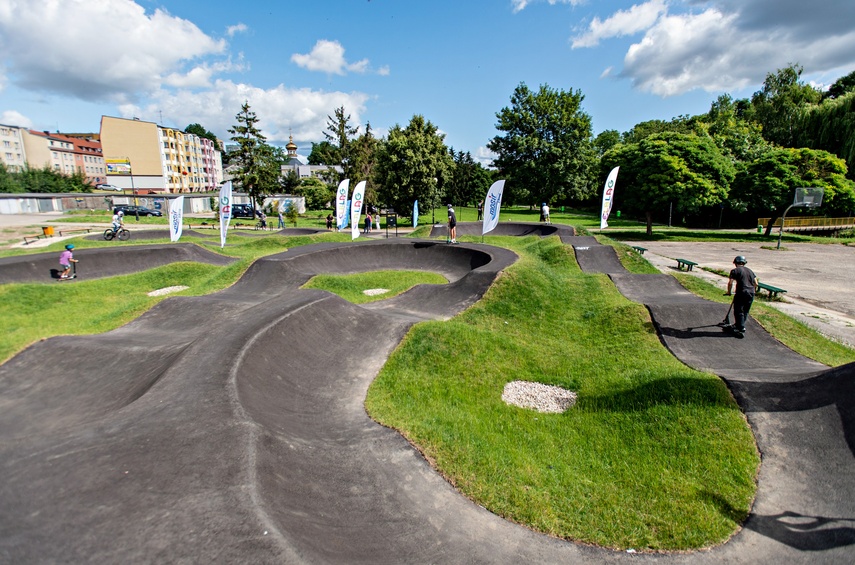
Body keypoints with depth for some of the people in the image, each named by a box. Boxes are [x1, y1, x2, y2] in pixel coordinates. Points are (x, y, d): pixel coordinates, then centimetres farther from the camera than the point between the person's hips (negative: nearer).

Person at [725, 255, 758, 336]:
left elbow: (730, 283, -10)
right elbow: (756, 283, 17)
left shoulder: (735, 271, -1)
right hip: (751, 293, 6)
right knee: (745, 312, 18)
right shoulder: (750, 271, 17)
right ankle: (738, 325, 30)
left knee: (739, 312, 0)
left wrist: (728, 292, 3)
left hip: (741, 293, -6)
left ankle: (741, 330, -4)